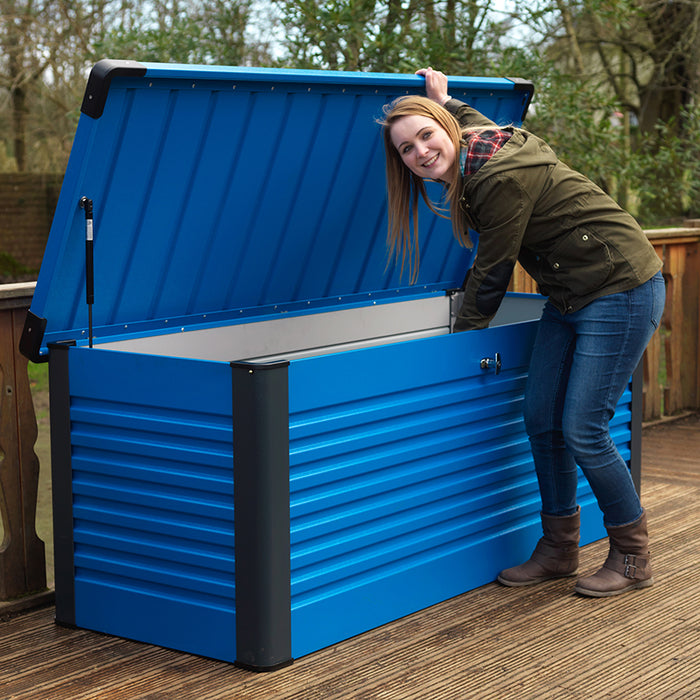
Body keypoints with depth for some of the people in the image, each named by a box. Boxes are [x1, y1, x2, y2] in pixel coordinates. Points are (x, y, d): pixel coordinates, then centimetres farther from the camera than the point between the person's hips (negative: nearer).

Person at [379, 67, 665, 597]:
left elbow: (492, 273, -15)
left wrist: (462, 338, -1)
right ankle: (559, 550, 21)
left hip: (622, 291, -10)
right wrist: (446, 99, 34)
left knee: (582, 430, -9)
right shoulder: (472, 161, 5)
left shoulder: (502, 178, -23)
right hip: (571, 298, 10)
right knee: (541, 420, 7)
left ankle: (633, 558, 9)